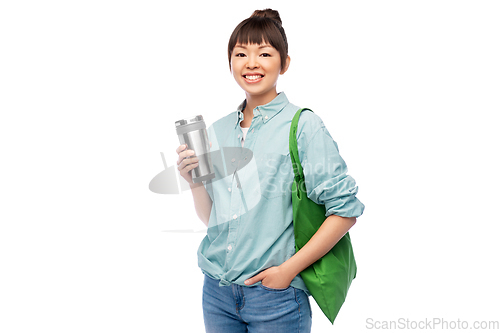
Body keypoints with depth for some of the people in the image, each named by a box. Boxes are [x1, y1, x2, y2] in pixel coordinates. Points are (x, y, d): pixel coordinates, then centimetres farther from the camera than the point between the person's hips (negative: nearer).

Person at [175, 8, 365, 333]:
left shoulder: (304, 126, -10)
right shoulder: (217, 131, 6)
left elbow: (345, 209, -13)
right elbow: (211, 219, 10)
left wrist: (289, 269, -15)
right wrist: (195, 181, -8)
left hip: (275, 296, -4)